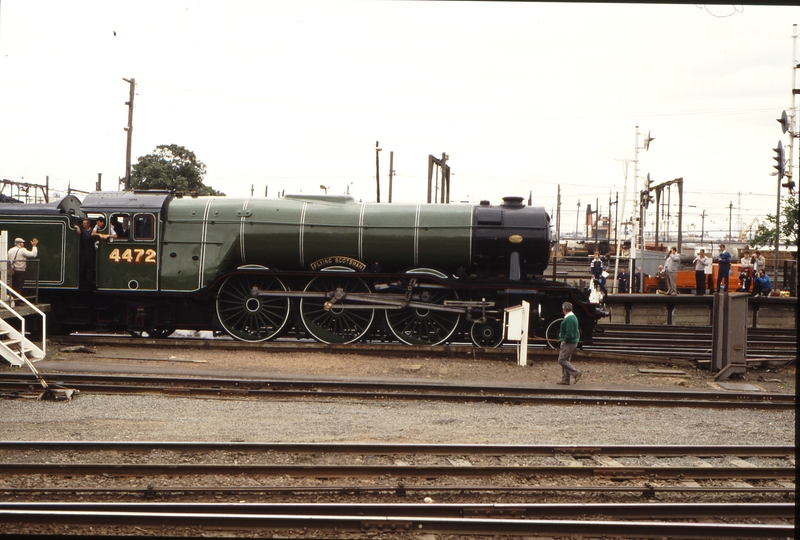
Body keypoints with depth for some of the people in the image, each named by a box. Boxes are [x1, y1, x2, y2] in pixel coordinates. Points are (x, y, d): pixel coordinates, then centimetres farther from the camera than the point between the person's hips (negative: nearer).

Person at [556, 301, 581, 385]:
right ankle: (565, 379, 16)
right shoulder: (573, 317, 14)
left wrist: (564, 340, -12)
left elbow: (569, 334, -25)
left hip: (568, 343, -11)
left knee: (562, 360, -7)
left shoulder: (569, 319, -20)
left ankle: (576, 373, -9)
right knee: (566, 360, 14)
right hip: (573, 342, 11)